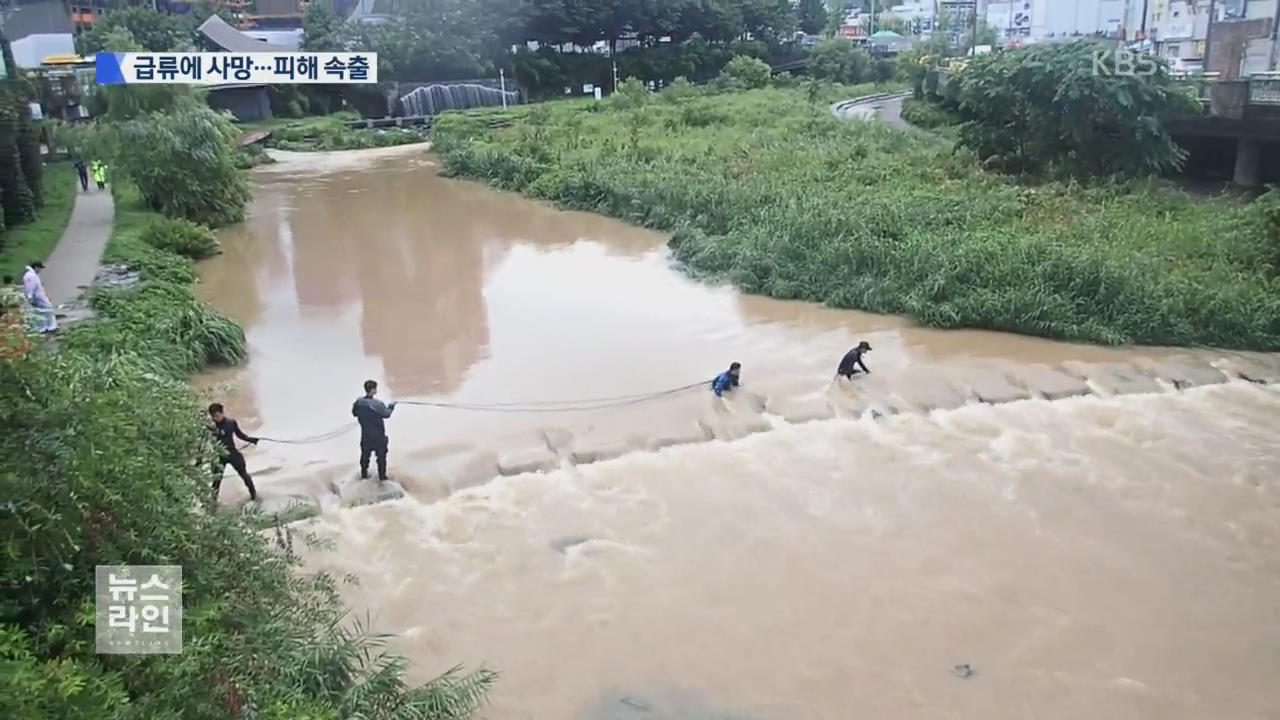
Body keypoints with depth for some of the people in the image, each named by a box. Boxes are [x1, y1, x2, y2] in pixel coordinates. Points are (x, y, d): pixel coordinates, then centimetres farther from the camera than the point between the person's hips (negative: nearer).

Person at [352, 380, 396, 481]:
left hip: (365, 434, 5)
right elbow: (386, 414, -14)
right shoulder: (377, 404, -26)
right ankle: (382, 476, 17)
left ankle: (364, 474, 32)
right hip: (378, 435, -5)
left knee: (365, 454, 21)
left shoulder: (359, 402, -10)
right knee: (381, 455, 10)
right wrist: (391, 407, 3)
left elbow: (354, 413, 5)